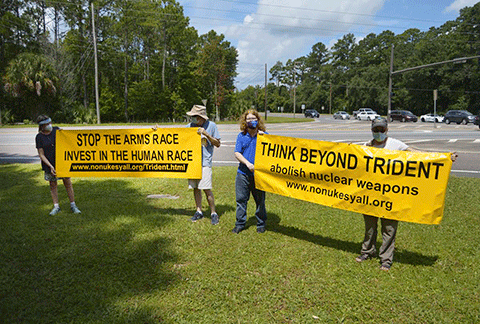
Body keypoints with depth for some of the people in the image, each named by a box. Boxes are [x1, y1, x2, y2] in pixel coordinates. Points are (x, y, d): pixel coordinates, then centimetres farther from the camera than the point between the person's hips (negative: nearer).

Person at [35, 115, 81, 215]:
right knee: (53, 184, 8)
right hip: (49, 164, -1)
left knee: (68, 183, 2)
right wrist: (50, 166, -15)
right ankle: (56, 206, 20)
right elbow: (41, 154, -6)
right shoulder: (39, 137, -5)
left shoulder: (56, 130, 0)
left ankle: (73, 205, 10)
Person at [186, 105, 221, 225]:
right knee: (195, 188, 9)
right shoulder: (191, 125, 10)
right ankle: (199, 211, 23)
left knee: (206, 189, -8)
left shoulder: (211, 126, 0)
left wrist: (206, 134, -13)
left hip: (204, 162, -4)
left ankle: (214, 213, 6)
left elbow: (217, 144, -1)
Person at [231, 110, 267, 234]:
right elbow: (237, 153, 0)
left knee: (260, 200, 7)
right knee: (241, 199, 6)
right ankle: (240, 224, 19)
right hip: (243, 173, 2)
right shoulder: (241, 136, 7)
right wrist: (247, 163, -15)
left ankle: (261, 224, 24)